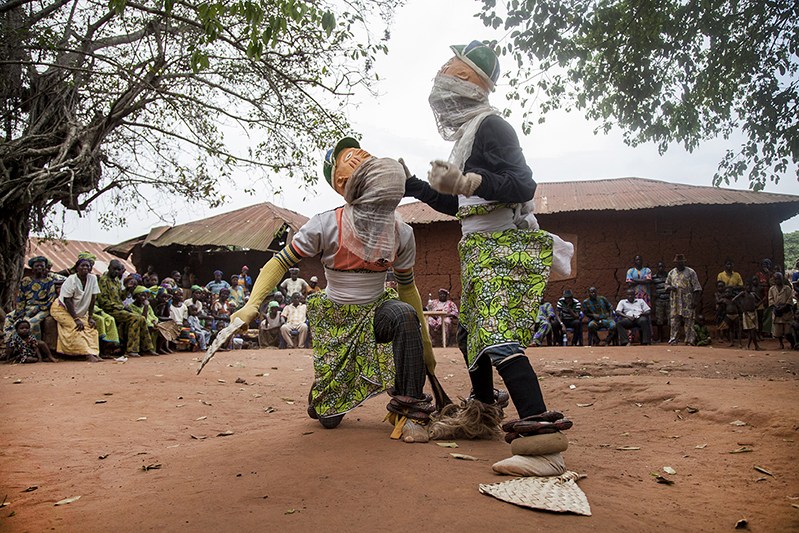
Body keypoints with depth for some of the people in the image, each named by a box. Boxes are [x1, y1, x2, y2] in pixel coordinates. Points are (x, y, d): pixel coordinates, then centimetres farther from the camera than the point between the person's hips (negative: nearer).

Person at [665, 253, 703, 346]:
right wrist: (670, 287, -4)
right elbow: (667, 284, 21)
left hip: (687, 301, -3)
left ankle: (690, 340, 0)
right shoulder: (671, 273, 14)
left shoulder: (690, 272, 3)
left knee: (689, 320, -4)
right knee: (674, 320, 0)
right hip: (675, 301, 3)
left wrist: (695, 300, -9)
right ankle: (673, 339, 5)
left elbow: (696, 287, 0)